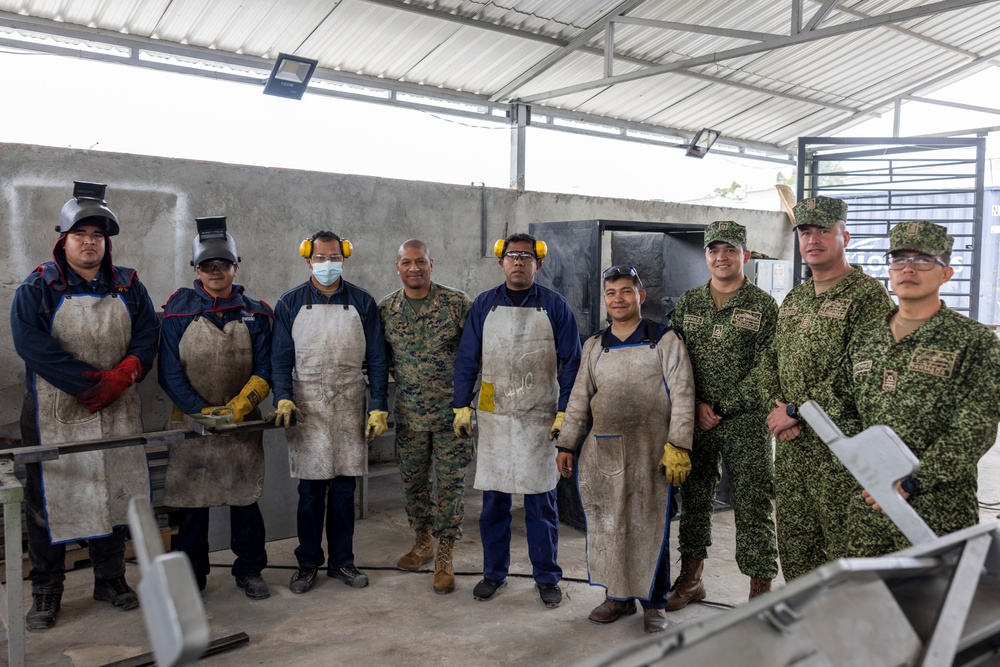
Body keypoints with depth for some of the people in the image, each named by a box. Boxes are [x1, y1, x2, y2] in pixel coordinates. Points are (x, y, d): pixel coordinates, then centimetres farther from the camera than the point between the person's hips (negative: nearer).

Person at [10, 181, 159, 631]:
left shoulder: (128, 287, 8)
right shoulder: (37, 288, -2)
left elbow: (147, 337, -1)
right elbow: (31, 344, -16)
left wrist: (120, 377, -18)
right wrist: (90, 383, -21)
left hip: (117, 412, 3)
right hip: (55, 415, -3)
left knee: (113, 491, 11)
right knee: (49, 499, 3)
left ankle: (110, 579, 27)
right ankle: (45, 593, 18)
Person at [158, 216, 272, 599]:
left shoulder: (255, 314, 3)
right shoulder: (179, 312, 0)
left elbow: (264, 371, 0)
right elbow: (170, 372, -5)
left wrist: (238, 406, -15)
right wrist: (203, 410, -15)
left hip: (243, 424, 1)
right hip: (191, 422, 0)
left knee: (245, 499, 7)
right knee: (191, 503, 7)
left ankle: (249, 571, 23)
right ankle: (191, 578, 22)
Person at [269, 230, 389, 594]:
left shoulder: (362, 303, 3)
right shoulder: (290, 304, 2)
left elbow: (377, 360, 3)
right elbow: (281, 359, 1)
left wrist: (379, 408, -2)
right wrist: (283, 399, -15)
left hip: (350, 408, 1)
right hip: (306, 409, -1)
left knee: (344, 489, 8)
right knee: (310, 491, 4)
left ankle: (342, 561, 22)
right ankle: (307, 563, 20)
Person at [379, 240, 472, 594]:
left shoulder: (458, 303, -8)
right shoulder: (385, 309, 2)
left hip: (451, 410, -3)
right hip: (409, 412, 3)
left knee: (450, 482, 2)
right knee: (413, 480, 14)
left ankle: (445, 556, 14)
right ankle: (423, 541, 35)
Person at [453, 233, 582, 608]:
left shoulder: (555, 307, 0)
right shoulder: (484, 305, 5)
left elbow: (570, 364, 0)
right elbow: (466, 360, 7)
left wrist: (564, 412, -6)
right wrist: (461, 407, 0)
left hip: (540, 418, -2)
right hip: (494, 417, 2)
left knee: (541, 500, 5)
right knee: (493, 499, 8)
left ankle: (547, 578, 18)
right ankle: (494, 573, 23)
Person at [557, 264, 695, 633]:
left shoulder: (664, 340, 1)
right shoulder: (595, 345, 14)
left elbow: (682, 395, -4)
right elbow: (579, 397, 17)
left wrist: (678, 446, -11)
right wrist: (566, 444, 13)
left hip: (649, 448, -4)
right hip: (601, 450, 4)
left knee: (649, 526, 1)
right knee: (606, 525, 8)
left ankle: (654, 604, 17)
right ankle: (619, 596, 25)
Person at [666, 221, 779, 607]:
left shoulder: (763, 306, -2)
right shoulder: (687, 304, 10)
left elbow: (767, 371, -8)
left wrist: (722, 408, -13)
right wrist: (695, 406, -4)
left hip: (746, 422, -4)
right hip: (694, 421, 4)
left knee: (753, 507, -1)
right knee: (693, 501, 13)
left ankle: (760, 590, 11)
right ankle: (691, 578, 28)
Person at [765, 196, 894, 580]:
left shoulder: (868, 294, -9)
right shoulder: (793, 299, 15)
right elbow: (772, 362, 17)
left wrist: (796, 411, -14)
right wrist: (776, 409, -2)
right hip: (789, 444, 7)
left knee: (842, 545, 1)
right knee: (793, 540, 15)